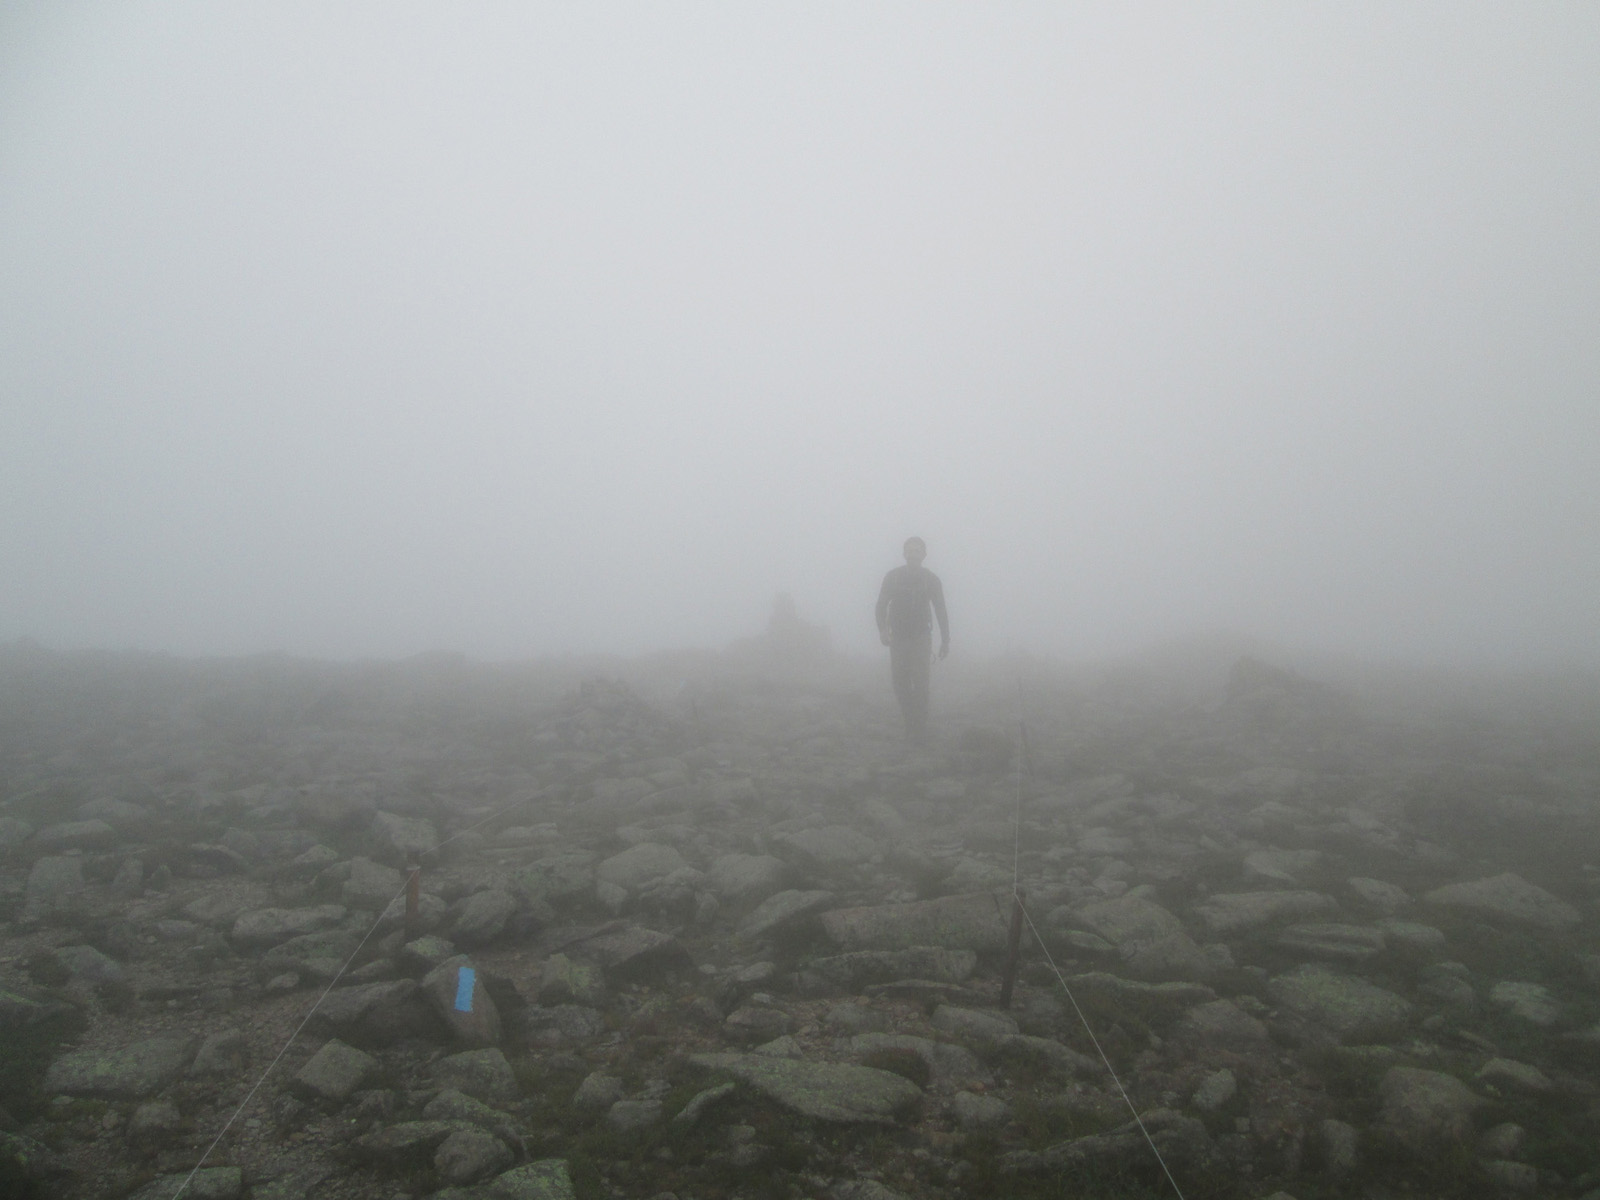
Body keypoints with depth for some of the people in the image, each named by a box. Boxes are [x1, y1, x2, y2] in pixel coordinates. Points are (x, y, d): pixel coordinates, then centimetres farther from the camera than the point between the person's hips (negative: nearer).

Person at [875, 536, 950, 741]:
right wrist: (882, 630, -17)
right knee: (900, 684, 1)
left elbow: (940, 611, 6)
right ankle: (909, 722, 19)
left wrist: (945, 640, 3)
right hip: (898, 638, 1)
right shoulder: (892, 577, 0)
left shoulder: (931, 579, 0)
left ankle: (919, 729, -6)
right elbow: (881, 606, -1)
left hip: (921, 638, -1)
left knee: (920, 683, -11)